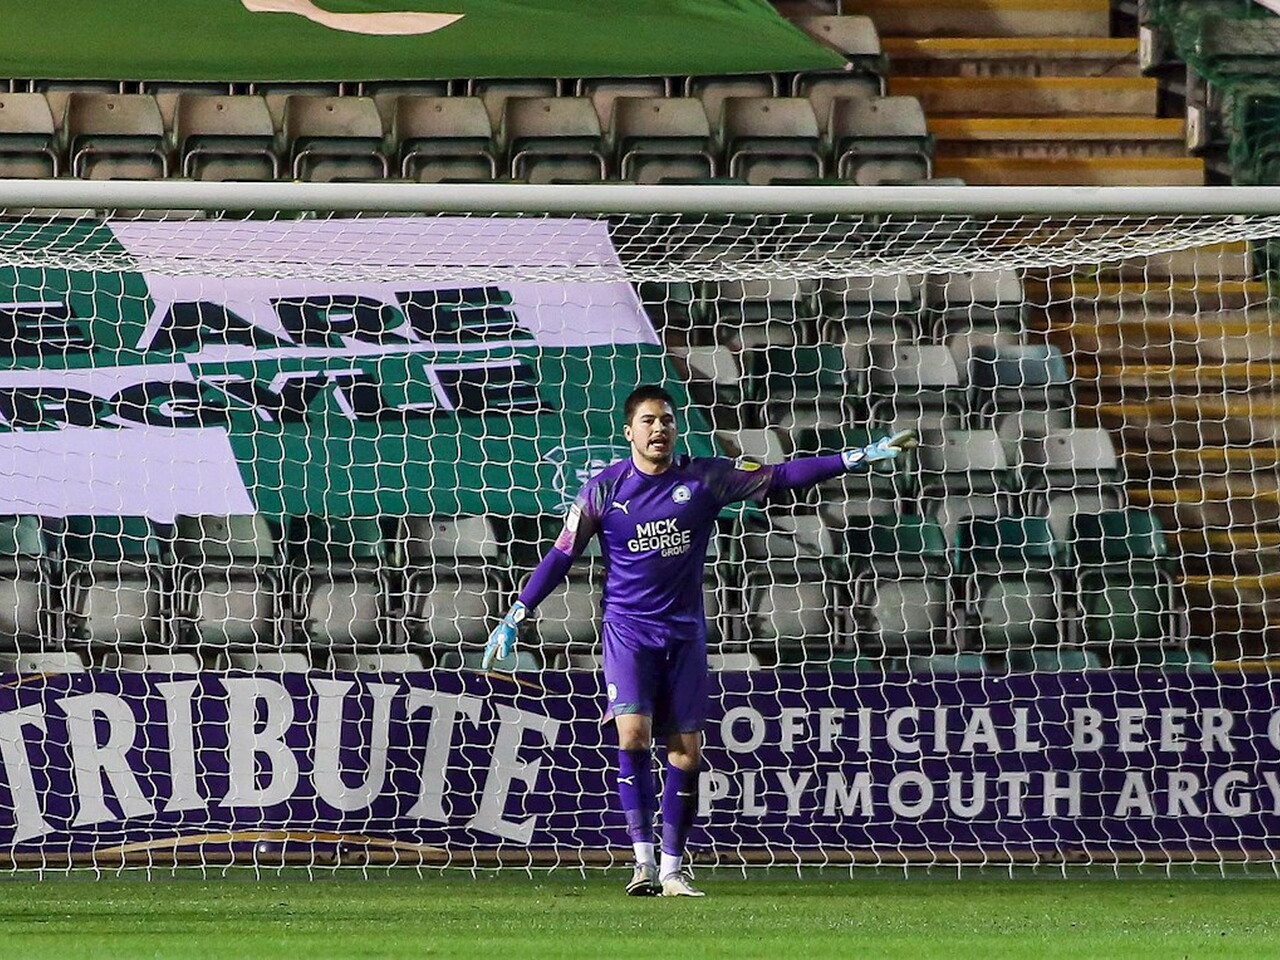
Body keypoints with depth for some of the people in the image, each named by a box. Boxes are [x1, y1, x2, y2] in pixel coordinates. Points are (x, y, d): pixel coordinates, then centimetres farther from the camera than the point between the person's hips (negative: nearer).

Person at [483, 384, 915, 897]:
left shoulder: (705, 478, -1)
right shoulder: (604, 489, -4)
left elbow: (780, 477, 1)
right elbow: (561, 556, 1)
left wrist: (860, 457, -5)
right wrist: (514, 619, -3)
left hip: (684, 632, 2)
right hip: (627, 628, -2)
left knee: (686, 753, 0)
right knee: (634, 735, -19)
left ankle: (672, 868, 9)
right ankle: (643, 859, -12)